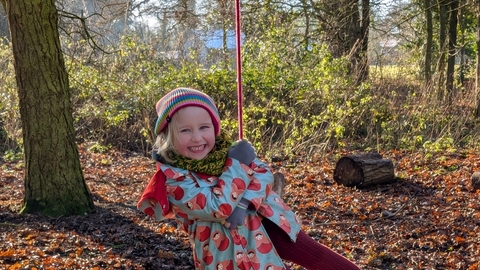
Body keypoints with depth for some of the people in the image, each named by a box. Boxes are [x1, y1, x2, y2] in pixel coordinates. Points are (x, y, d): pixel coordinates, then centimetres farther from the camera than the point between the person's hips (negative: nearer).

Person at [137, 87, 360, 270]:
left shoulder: (225, 149, -1)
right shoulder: (172, 178, -17)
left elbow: (264, 174, -5)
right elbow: (218, 207, -25)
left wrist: (241, 204, -22)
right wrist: (237, 164, -20)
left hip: (265, 223, 4)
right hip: (230, 248, -4)